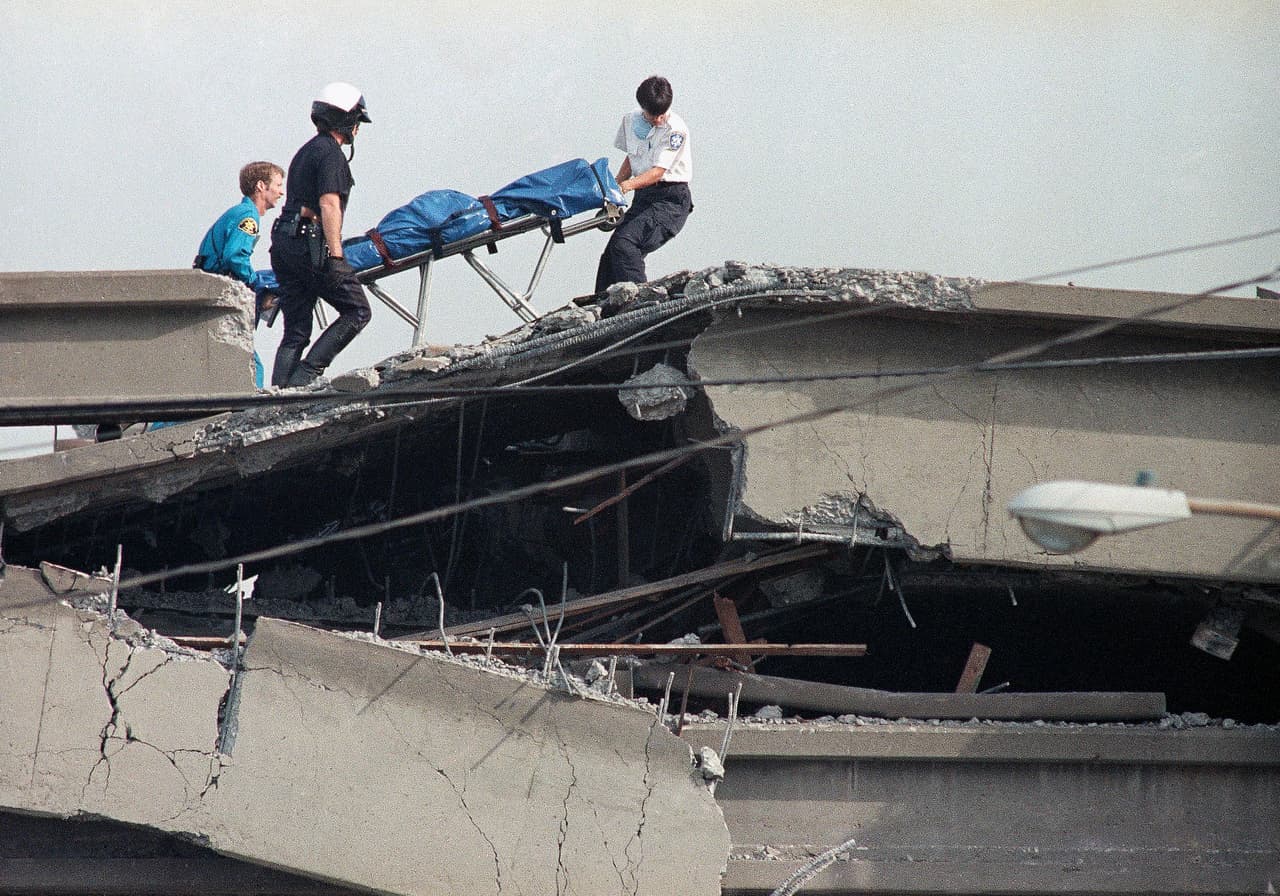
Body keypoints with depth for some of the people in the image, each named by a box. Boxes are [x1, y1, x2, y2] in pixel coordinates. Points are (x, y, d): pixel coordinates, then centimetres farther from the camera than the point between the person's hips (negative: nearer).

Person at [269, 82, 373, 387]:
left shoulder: (305, 152, 23)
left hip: (284, 244, 9)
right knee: (357, 311, -2)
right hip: (312, 245, -9)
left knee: (295, 331, 8)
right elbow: (329, 204, -17)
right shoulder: (331, 154, -7)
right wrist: (336, 256, -21)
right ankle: (307, 372, -11)